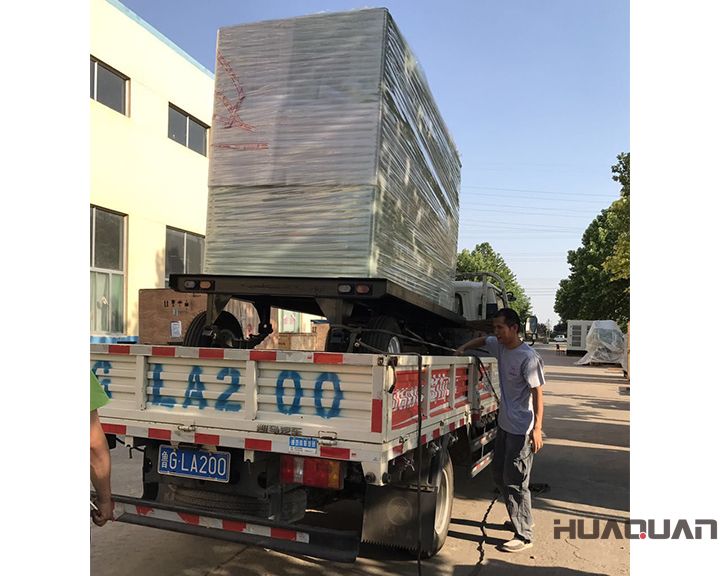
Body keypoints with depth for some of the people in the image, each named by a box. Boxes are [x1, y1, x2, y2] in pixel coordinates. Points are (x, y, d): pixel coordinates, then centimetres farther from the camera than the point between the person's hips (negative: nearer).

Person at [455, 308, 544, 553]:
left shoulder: (528, 357, -19)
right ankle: (518, 519, 35)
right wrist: (462, 348, 8)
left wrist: (537, 428, -24)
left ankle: (524, 535, 8)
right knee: (499, 474, 18)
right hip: (504, 424, 9)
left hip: (522, 429, -9)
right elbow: (482, 340, 25)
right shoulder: (500, 346, 3)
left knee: (515, 481, -4)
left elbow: (537, 393, -20)